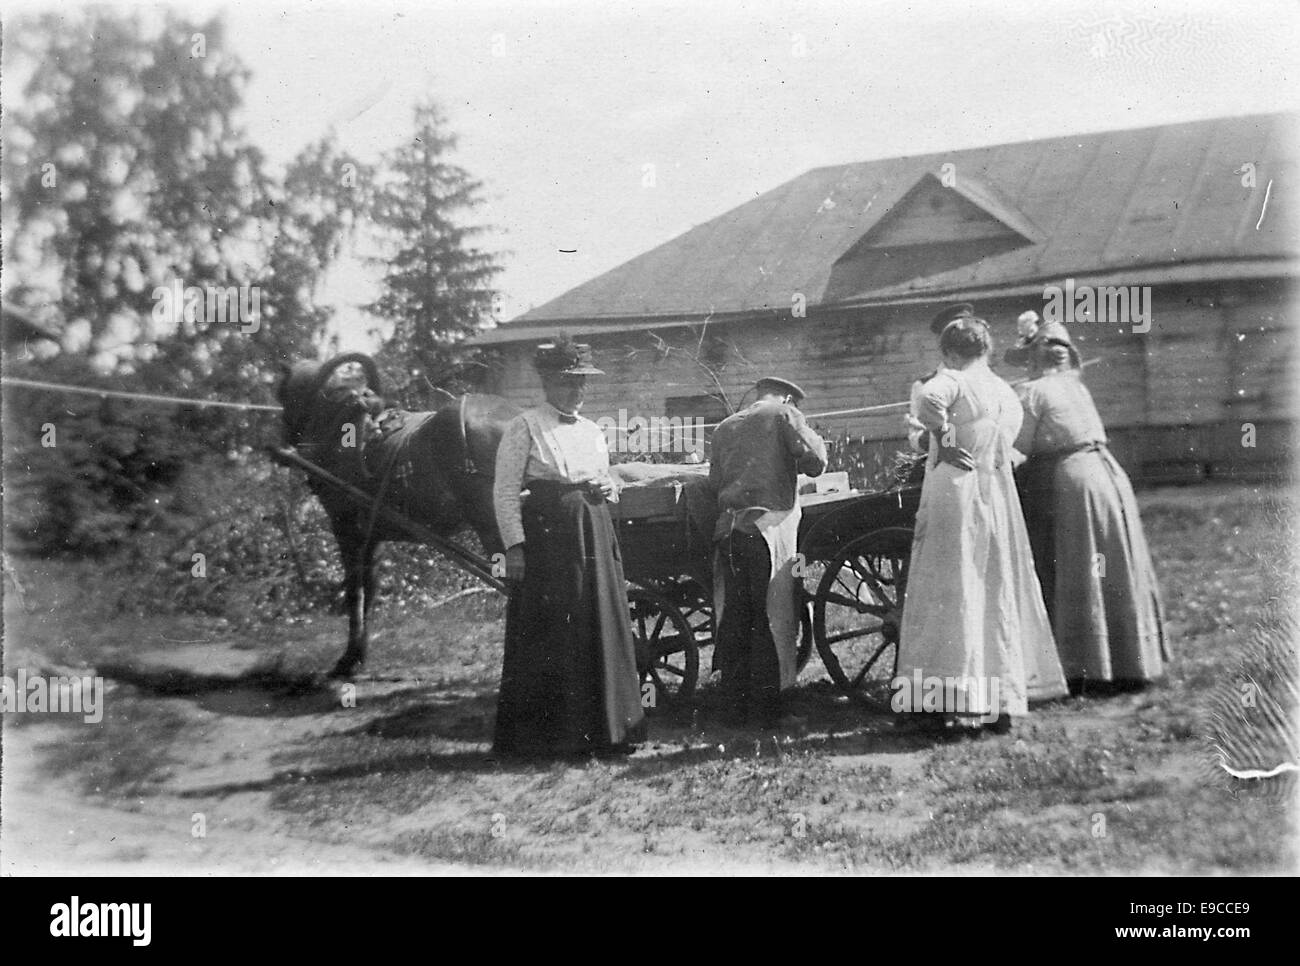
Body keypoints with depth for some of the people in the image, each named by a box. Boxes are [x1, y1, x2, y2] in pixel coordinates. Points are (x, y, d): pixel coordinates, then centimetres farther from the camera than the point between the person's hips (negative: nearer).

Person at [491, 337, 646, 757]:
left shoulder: (593, 432, 16)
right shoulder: (525, 427, -2)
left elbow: (610, 486, 27)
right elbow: (505, 491, -7)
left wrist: (607, 489, 3)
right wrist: (514, 546, -16)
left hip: (595, 538, 6)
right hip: (544, 537, -6)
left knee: (601, 627, 6)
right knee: (545, 638, -3)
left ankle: (601, 729, 16)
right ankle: (535, 734, 7)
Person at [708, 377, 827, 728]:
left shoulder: (725, 427, 21)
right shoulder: (785, 415, 5)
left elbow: (714, 480, 18)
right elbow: (815, 462, -4)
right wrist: (812, 436, 15)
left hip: (727, 528, 5)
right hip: (768, 525, -5)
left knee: (734, 619, 8)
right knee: (772, 619, -2)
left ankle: (737, 706, 12)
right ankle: (767, 709, -2)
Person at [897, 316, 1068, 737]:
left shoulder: (952, 381, -6)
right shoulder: (1006, 393, 14)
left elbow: (928, 399, -28)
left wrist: (943, 441, -16)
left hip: (954, 498, -6)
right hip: (1000, 503, 6)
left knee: (954, 597, -4)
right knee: (1000, 600, 12)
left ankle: (960, 704, -6)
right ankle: (1002, 701, 16)